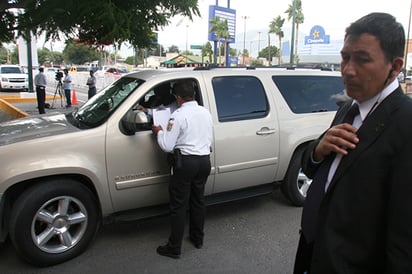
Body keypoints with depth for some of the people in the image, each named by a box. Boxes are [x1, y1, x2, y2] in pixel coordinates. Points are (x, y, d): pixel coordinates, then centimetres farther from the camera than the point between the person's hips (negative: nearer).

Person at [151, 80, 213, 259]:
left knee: (178, 205, 2)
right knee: (198, 200, 20)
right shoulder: (205, 112, 7)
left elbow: (167, 146, -15)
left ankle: (174, 248, 12)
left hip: (185, 162, -7)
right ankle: (197, 238, 34)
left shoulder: (178, 116, -15)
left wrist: (159, 131, 2)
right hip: (204, 161, 7)